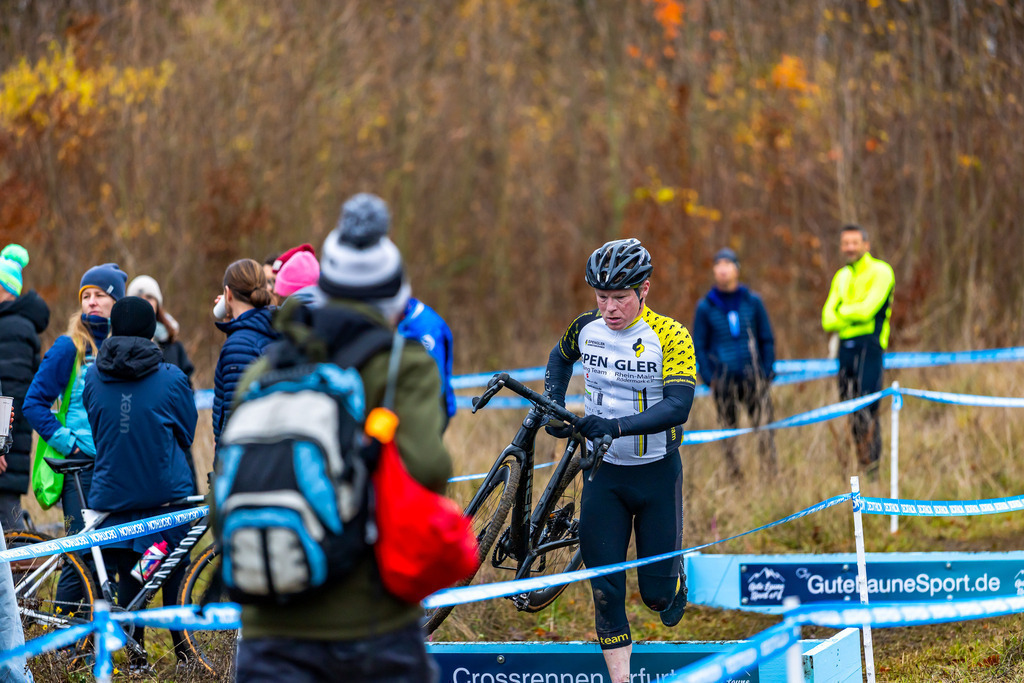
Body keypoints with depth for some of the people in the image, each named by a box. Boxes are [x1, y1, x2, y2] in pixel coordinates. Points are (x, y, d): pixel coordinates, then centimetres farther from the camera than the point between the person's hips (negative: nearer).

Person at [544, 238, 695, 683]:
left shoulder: (670, 336, -16)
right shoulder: (586, 328, -3)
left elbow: (678, 406, -25)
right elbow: (560, 358, 20)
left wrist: (617, 425, -36)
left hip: (656, 474, -3)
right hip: (603, 471, 3)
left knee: (657, 592, 3)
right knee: (605, 590, -4)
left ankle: (674, 581, 39)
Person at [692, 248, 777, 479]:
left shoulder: (752, 301, 7)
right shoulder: (705, 307, 4)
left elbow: (767, 339, 11)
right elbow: (699, 346, 7)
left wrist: (766, 371, 1)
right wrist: (709, 378, -4)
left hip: (753, 376, 0)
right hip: (723, 379, 0)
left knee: (764, 425, -8)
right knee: (728, 430, 2)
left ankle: (770, 473, -5)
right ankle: (734, 475, 10)